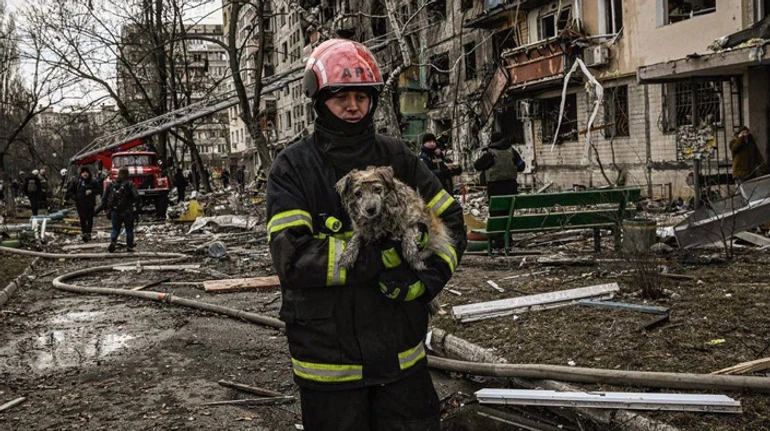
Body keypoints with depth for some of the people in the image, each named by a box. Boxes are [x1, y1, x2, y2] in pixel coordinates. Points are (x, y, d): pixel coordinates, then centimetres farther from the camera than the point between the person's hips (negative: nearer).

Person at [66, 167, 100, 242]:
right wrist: (74, 197, -4)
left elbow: (99, 190, 6)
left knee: (90, 219, 6)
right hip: (80, 204, -1)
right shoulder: (76, 181, 4)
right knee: (83, 219, -10)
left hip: (90, 204, 1)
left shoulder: (93, 182, 5)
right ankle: (84, 233, -11)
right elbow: (69, 191, 10)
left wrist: (92, 191, -10)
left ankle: (89, 233, 19)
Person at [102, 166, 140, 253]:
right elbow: (136, 196, -20)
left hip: (114, 211, 3)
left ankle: (113, 241, -12)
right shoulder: (129, 184, -9)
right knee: (129, 229, 13)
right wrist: (136, 204, 0)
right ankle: (129, 247, 13)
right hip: (127, 211, -3)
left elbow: (104, 198, 3)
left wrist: (108, 208, 16)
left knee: (115, 229, 14)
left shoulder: (111, 184, 3)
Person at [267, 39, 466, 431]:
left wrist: (426, 281, -12)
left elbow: (451, 221, 5)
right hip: (328, 360, -3)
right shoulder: (294, 168, -7)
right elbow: (292, 257, -19)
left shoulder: (397, 159, 4)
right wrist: (384, 254, -23)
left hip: (403, 354, 3)